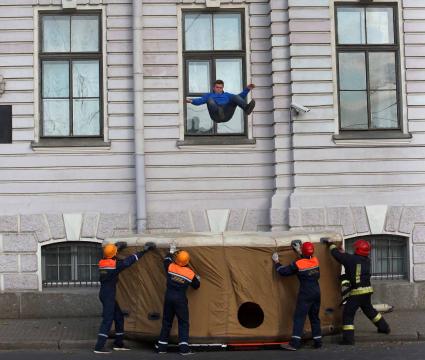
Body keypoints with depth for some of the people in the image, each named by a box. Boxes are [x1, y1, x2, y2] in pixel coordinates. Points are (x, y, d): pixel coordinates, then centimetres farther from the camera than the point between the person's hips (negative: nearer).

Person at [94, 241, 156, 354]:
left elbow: (109, 257, 31)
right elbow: (129, 261, -7)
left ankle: (118, 343, 25)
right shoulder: (115, 264, -15)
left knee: (119, 317, 17)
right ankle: (99, 347, -13)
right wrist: (143, 251, 3)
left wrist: (118, 247, 40)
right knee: (108, 319, -9)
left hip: (106, 294, 9)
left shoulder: (102, 263, 6)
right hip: (108, 295, -9)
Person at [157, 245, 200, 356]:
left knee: (166, 322, 12)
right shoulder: (191, 274, -6)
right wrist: (198, 279, 31)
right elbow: (196, 286, 10)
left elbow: (166, 260, 21)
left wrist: (171, 251, 34)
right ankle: (184, 348, -7)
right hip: (180, 299, -3)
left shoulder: (171, 267, -3)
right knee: (183, 323, 2)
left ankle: (162, 347, 14)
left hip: (169, 297, 3)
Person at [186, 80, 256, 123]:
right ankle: (218, 112, -58)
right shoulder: (209, 95, 34)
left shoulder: (227, 95, 39)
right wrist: (191, 101, -6)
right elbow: (200, 100, 15)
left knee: (235, 97, -17)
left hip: (227, 115, 2)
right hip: (216, 116, -2)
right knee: (210, 99, -27)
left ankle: (246, 108, -47)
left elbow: (240, 97, 29)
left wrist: (247, 89, 14)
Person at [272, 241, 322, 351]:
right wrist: (300, 253, 32)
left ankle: (294, 343, -13)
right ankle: (318, 341, 19)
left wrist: (276, 262, 11)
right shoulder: (315, 260, 4)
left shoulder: (298, 264, -11)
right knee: (314, 317, 16)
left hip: (305, 294, -6)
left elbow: (284, 271, -2)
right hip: (317, 293, 6)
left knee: (299, 317, -6)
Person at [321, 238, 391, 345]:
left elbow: (337, 254, -7)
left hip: (357, 292, -7)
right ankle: (384, 327, 40)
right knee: (369, 309, 29)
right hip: (368, 290, 7)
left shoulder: (352, 259, -13)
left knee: (348, 314, 0)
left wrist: (330, 244, 8)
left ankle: (348, 339, -4)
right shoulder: (367, 261, 6)